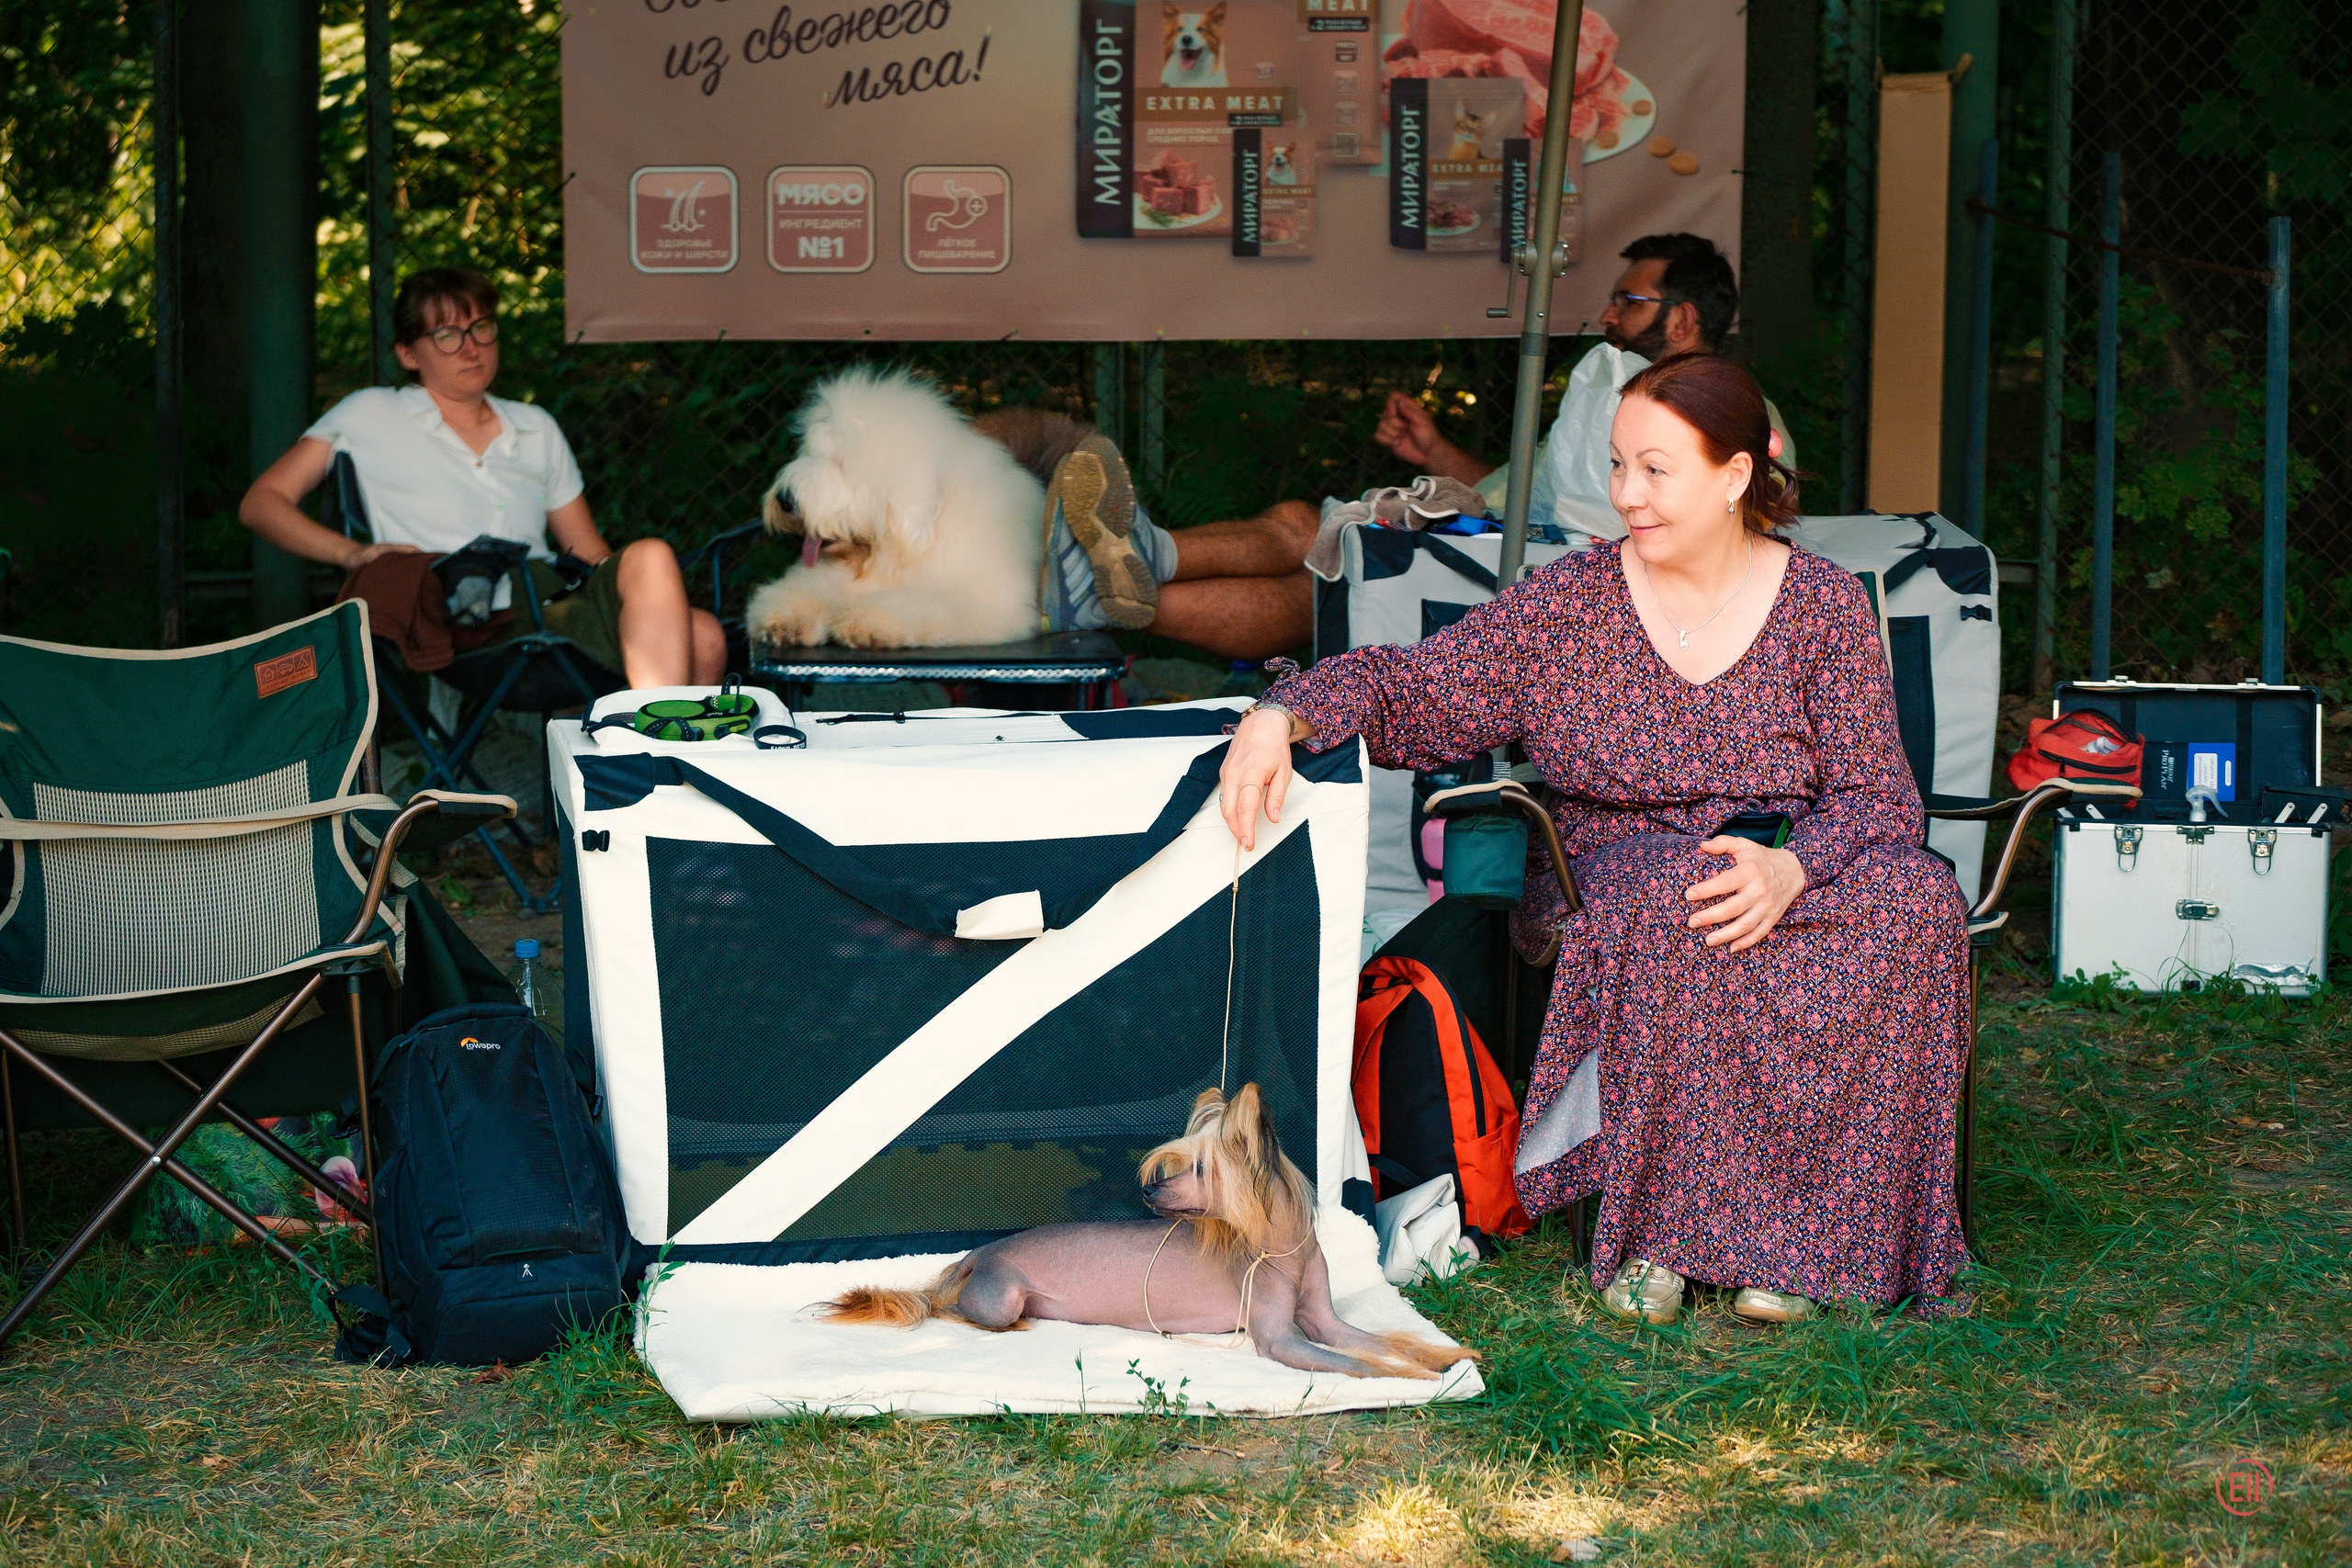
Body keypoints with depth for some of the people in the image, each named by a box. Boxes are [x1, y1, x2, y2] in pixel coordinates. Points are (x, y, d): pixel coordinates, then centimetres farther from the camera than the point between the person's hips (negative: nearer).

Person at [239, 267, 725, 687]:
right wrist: (351, 553, -7)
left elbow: (592, 555, 27)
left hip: (560, 611, 6)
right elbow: (260, 503, 11)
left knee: (702, 639, -30)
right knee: (650, 558, -33)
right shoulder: (371, 416, 14)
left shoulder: (535, 429, 28)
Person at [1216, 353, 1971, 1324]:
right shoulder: (1565, 606, 3)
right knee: (1675, 896, -37)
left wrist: (1789, 869, -25)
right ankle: (1656, 1229, -26)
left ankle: (1789, 1230, -24)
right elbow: (1412, 692, -3)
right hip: (1608, 877, -1)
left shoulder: (1824, 605, 3)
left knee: (1909, 893, -32)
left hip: (1801, 885, 1)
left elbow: (1876, 798, -3)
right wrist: (1283, 715, -24)